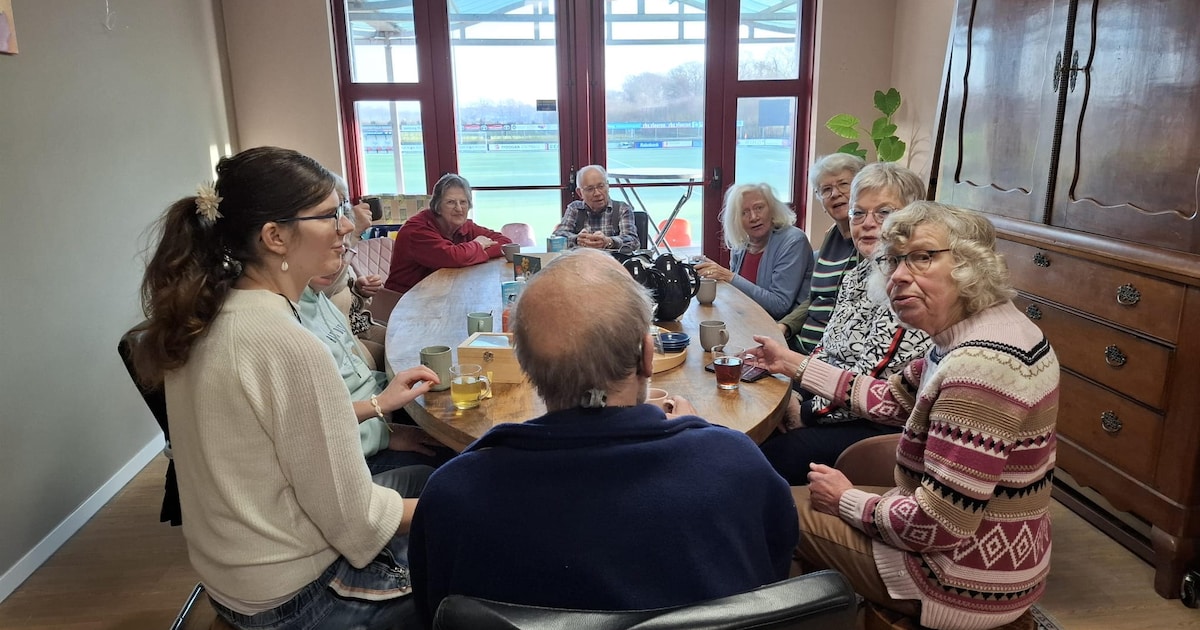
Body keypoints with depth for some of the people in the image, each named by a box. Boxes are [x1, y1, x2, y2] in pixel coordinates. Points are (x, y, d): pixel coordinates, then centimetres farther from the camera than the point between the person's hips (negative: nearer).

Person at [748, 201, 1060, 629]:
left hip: (966, 587, -8)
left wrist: (847, 500, -13)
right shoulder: (970, 334, -2)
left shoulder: (980, 365, -32)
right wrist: (794, 364, 14)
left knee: (784, 506, 6)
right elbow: (892, 397, 11)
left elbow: (939, 526, -31)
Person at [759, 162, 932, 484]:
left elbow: (871, 379, -22)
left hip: (882, 426, -8)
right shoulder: (858, 275, 9)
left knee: (768, 459, -19)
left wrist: (808, 412, -12)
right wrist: (795, 397, -1)